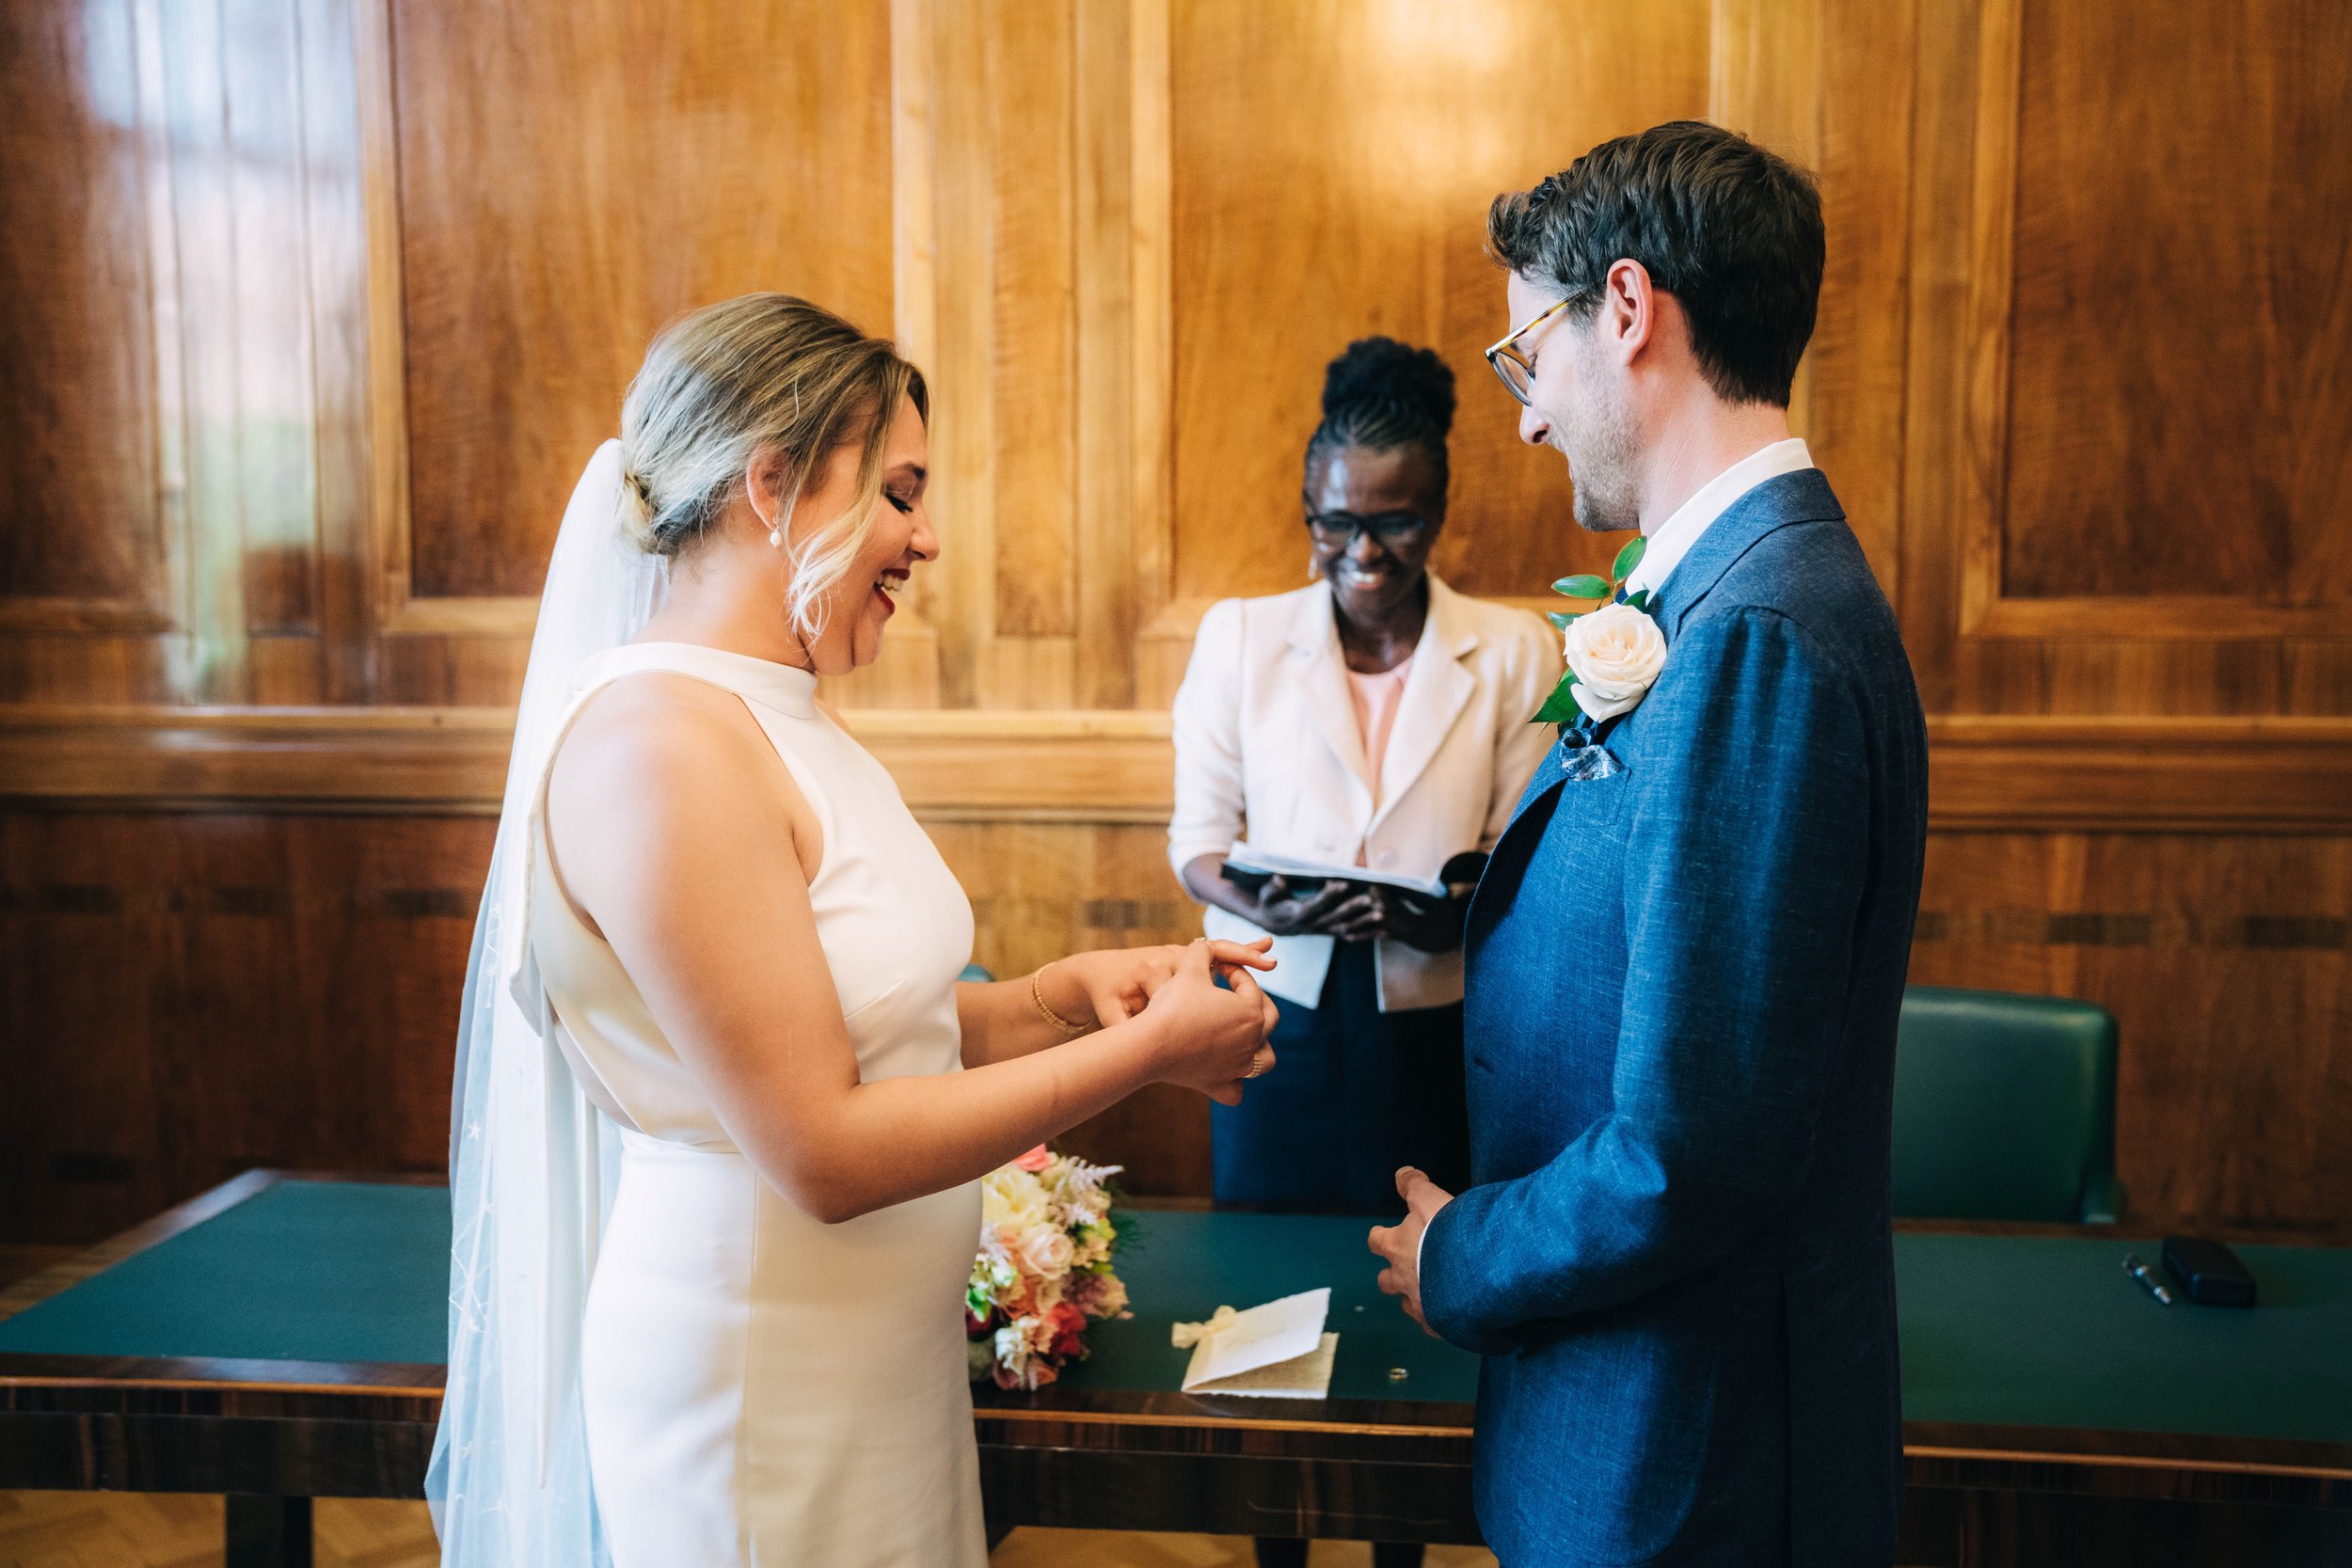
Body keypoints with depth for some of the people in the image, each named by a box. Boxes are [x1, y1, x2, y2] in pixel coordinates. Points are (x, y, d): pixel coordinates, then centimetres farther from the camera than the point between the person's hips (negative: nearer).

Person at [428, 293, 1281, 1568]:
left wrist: (1062, 994, -7)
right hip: (764, 1406, -8)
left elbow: (858, 1027, 7)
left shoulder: (776, 719, 5)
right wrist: (1142, 1049, -18)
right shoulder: (659, 744, -23)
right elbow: (823, 1151, -24)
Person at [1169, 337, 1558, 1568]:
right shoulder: (1237, 637, 1)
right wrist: (1276, 910, -21)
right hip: (1277, 1018, 1)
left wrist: (1452, 913, -24)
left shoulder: (1513, 653, -1)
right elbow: (1197, 840, 0)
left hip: (1436, 1034, 0)